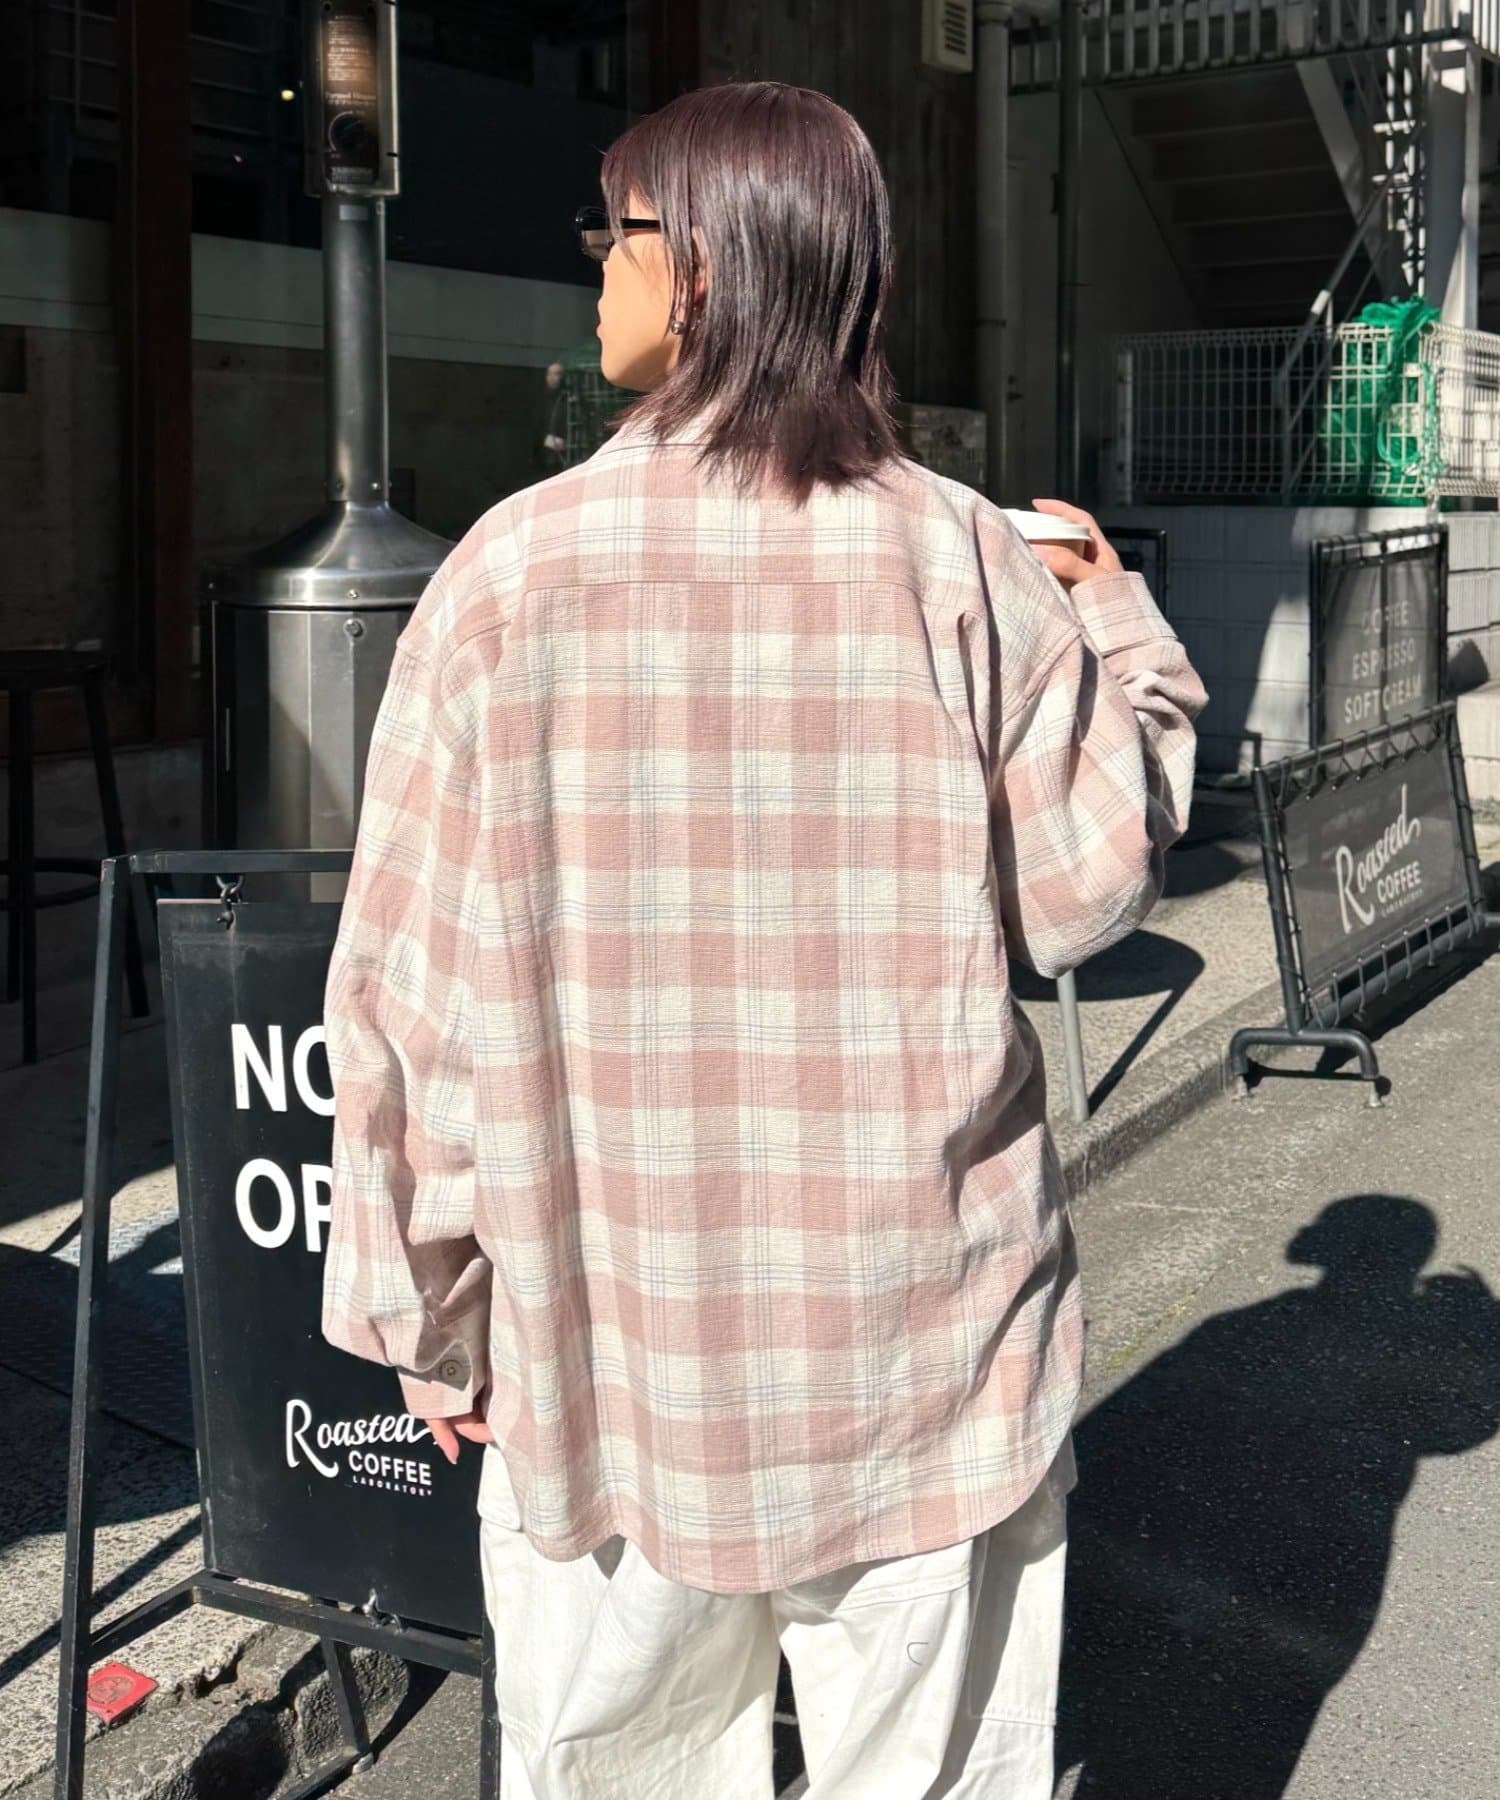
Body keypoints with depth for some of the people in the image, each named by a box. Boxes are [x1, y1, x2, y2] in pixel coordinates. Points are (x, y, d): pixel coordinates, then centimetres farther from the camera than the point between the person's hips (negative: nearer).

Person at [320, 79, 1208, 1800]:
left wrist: (423, 1307, 5)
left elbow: (411, 972, -7)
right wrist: (1123, 634, 15)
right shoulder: (968, 562, -7)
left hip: (614, 1322, 0)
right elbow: (1085, 891, 0)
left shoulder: (515, 567, -9)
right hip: (925, 1326, 1)